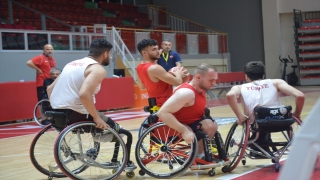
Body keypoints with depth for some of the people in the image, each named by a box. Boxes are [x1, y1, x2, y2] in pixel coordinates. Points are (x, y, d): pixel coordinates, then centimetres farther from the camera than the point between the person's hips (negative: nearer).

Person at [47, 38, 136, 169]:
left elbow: (50, 88, 19)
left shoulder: (73, 64, 17)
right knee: (125, 135, 6)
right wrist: (97, 118, -17)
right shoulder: (97, 69, -9)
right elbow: (84, 94, -26)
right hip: (76, 115, -9)